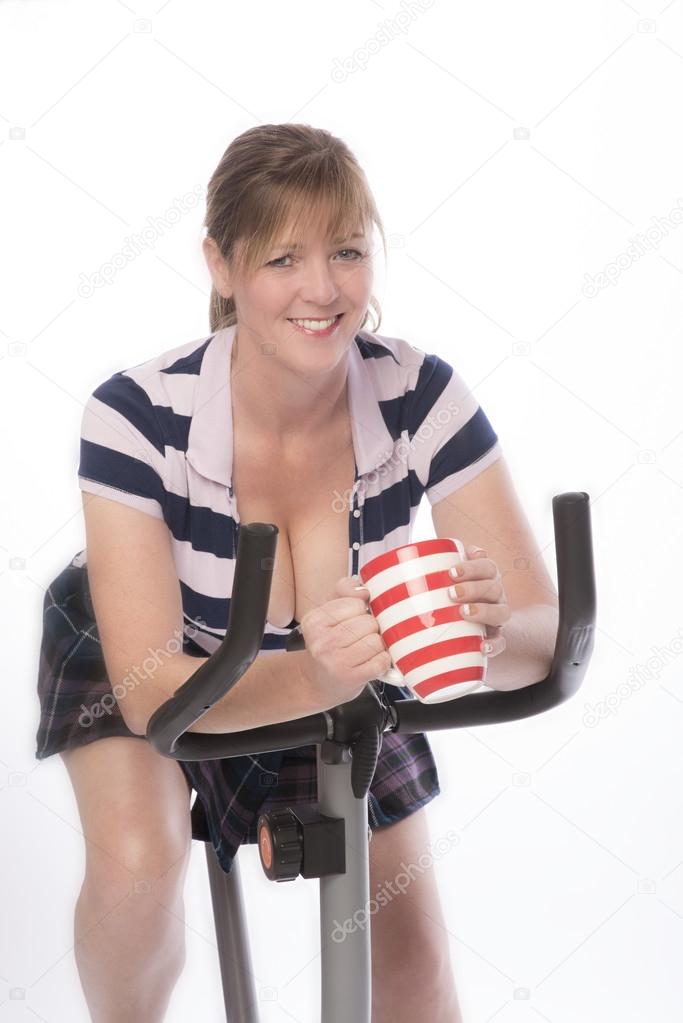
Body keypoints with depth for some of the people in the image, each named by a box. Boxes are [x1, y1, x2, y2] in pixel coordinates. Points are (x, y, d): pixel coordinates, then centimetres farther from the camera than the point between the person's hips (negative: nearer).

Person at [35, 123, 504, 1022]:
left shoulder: (423, 399, -30)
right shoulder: (138, 417, -35)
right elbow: (149, 685, -36)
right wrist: (311, 679, -56)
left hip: (332, 670, 2)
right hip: (139, 656, -2)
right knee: (137, 863, -29)